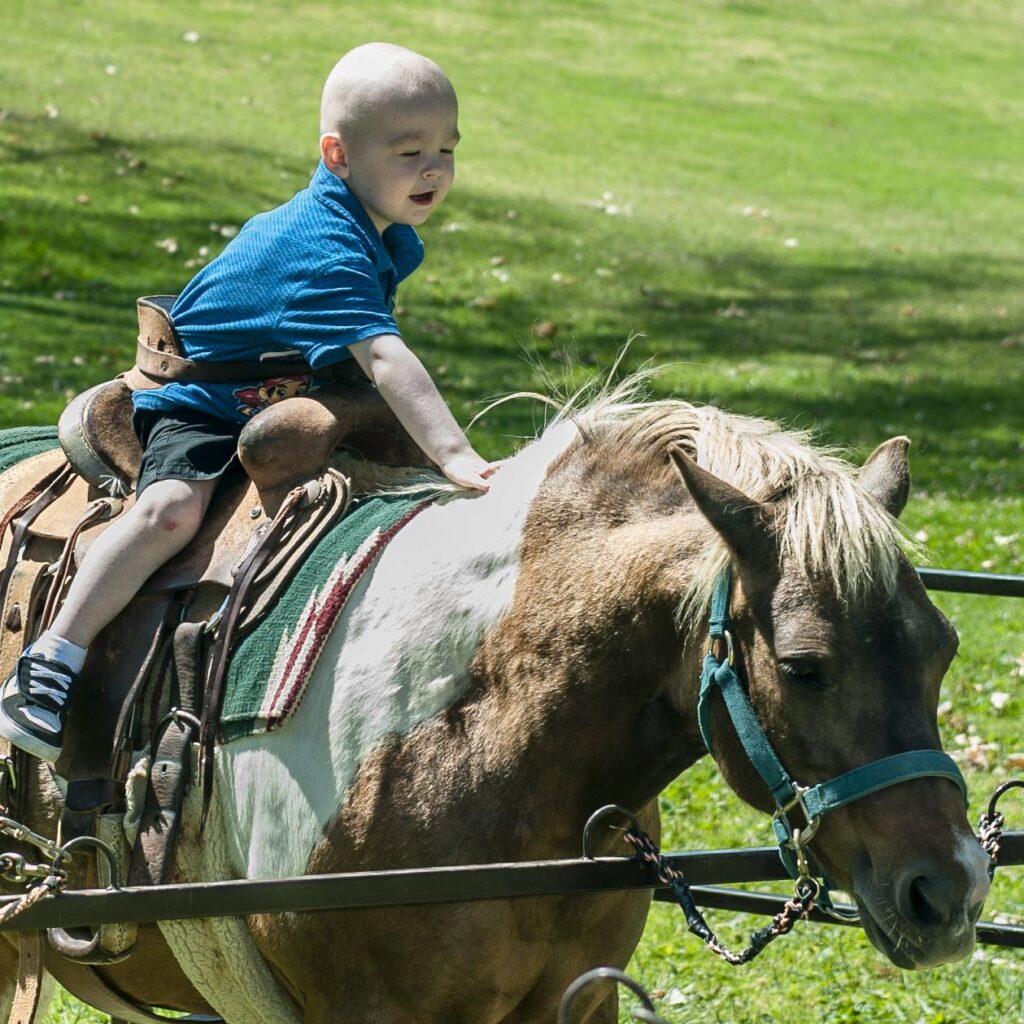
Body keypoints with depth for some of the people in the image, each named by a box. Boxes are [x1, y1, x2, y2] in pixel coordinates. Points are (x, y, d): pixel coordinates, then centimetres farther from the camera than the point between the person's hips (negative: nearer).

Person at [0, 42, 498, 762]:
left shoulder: (384, 236, -2)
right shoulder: (325, 248, -32)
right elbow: (383, 356, -44)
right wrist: (456, 456, -52)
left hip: (285, 406, 10)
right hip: (201, 405, -10)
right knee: (174, 506, -32)